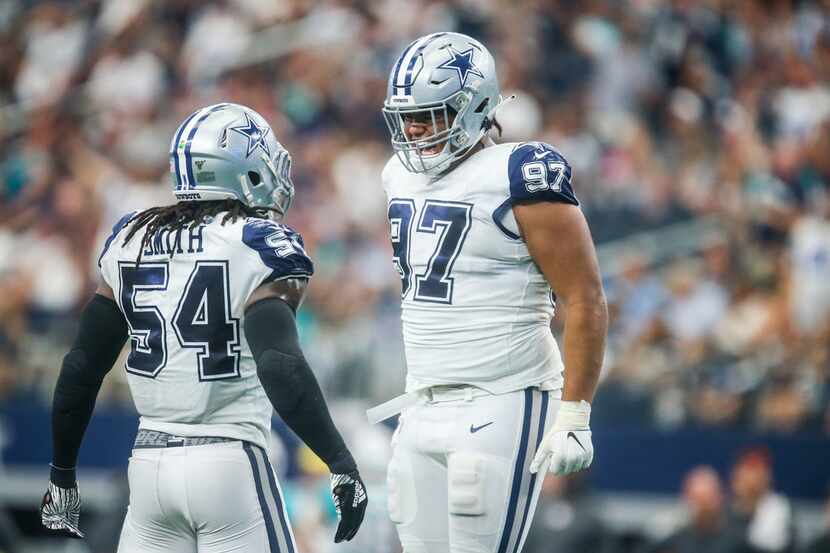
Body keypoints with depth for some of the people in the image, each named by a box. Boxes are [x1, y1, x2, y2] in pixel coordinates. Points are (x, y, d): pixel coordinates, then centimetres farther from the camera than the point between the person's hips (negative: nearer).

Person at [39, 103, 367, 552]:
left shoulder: (132, 241, 9)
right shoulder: (260, 247, -9)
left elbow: (82, 366, 12)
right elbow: (280, 367, -22)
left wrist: (62, 475, 21)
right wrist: (342, 465, -19)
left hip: (149, 464, 5)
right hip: (231, 464, -5)